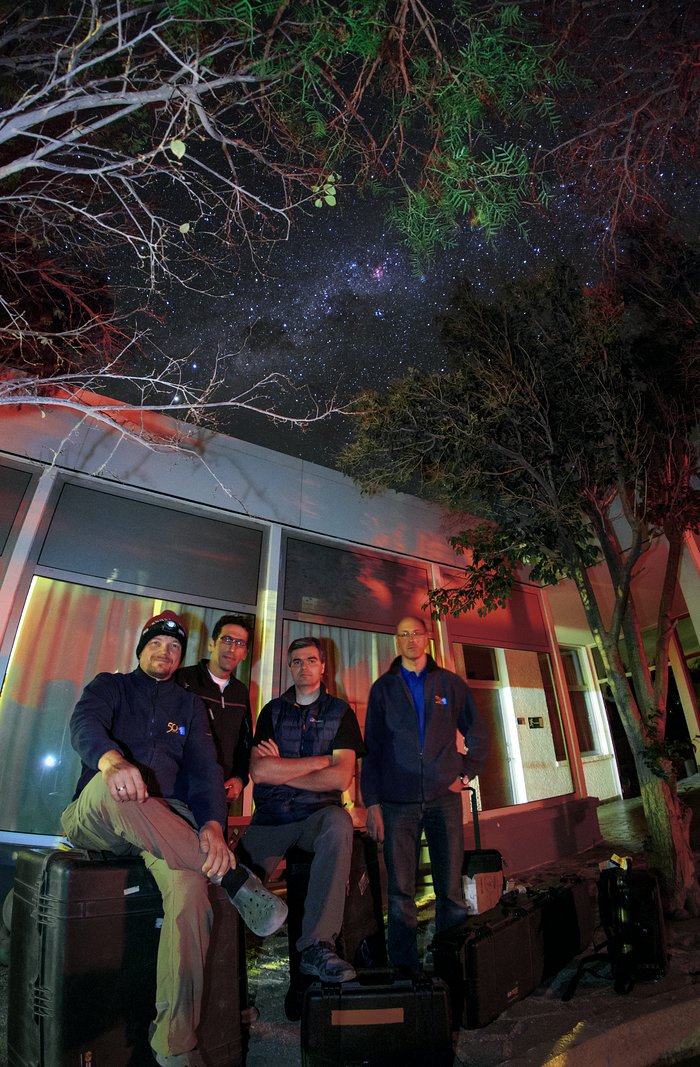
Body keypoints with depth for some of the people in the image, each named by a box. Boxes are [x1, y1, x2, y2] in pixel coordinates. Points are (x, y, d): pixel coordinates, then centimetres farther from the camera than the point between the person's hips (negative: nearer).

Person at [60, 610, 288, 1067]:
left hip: (164, 821, 2)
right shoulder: (110, 686, 12)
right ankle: (233, 878, -35)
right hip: (93, 819, -1)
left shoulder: (189, 705, 16)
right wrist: (111, 760, -37)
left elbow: (205, 769, 2)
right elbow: (85, 724, -12)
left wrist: (212, 825, -19)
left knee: (190, 882, -32)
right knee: (109, 784, -38)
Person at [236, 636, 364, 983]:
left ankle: (317, 945, -24)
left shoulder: (340, 711, 6)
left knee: (338, 823, -33)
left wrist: (281, 770, -3)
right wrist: (322, 760, -6)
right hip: (270, 817, 2)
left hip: (317, 814, -1)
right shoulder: (272, 711, 10)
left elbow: (341, 778, -6)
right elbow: (258, 771, -4)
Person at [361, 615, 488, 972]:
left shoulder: (451, 684, 6)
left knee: (451, 890, 6)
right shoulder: (383, 687, 5)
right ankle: (403, 967, 20)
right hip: (398, 801, 0)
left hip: (444, 798, 1)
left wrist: (465, 774, 5)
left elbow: (477, 737, 15)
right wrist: (372, 802, -1)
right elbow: (372, 748, 4)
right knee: (400, 893, 3)